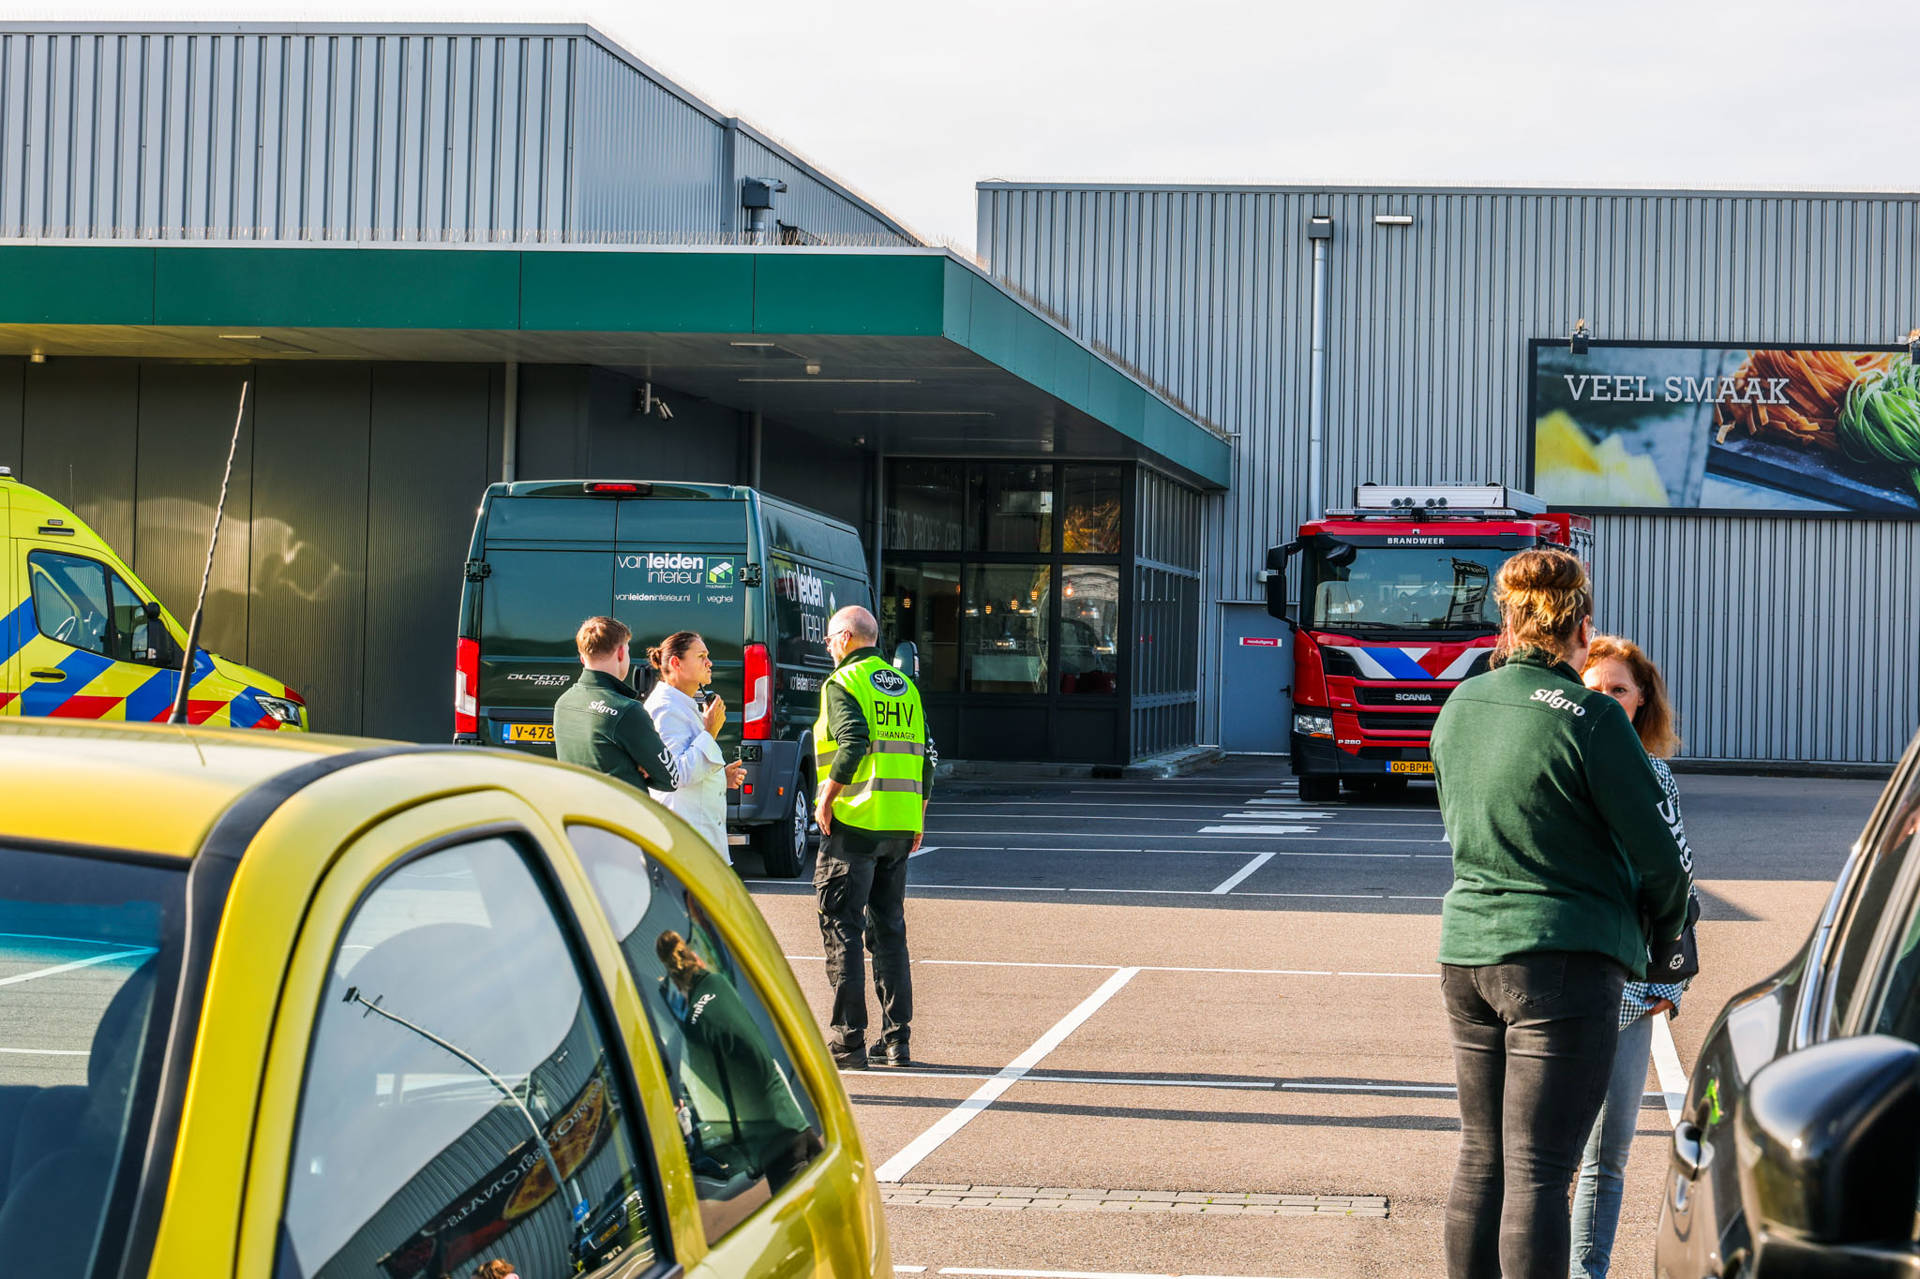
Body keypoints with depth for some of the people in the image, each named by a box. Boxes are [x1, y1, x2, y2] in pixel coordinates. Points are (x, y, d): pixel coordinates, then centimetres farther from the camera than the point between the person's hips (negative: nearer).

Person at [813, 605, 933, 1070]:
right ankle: (896, 1040, 13)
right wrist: (918, 817, 20)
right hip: (901, 824, 7)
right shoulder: (906, 687, 15)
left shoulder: (843, 683, -5)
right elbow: (925, 757, 15)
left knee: (841, 929, -1)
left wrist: (826, 799, -12)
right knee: (889, 930, 13)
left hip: (854, 822, -7)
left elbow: (853, 743, -20)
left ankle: (848, 1041, -2)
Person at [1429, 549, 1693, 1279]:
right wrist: (1665, 929, 10)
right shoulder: (1591, 719, -13)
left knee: (1480, 1159, 14)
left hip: (1466, 949, 6)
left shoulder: (1460, 707, 6)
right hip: (1564, 960, -6)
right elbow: (1658, 853, -8)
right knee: (1539, 1170, -4)